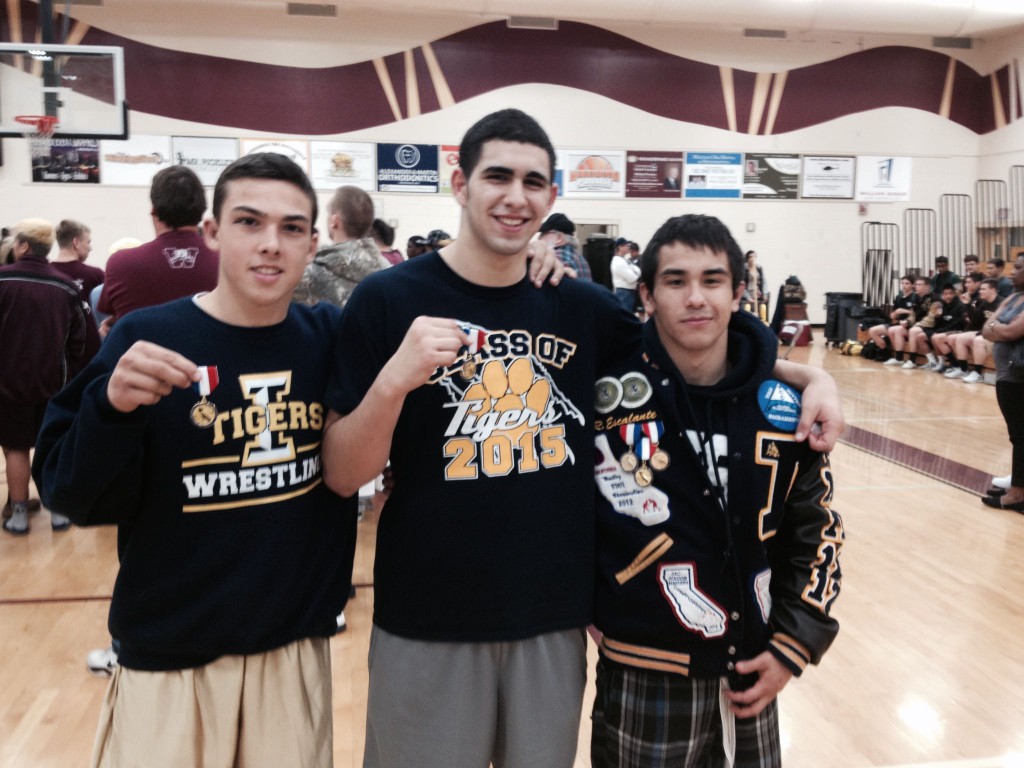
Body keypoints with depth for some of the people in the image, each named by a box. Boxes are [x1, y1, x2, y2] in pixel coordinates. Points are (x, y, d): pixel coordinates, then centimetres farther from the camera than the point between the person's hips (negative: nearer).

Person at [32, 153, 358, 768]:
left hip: (299, 649, 3)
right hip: (169, 659, -2)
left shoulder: (330, 337, -3)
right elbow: (73, 496, -10)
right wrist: (111, 406, -28)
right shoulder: (145, 340, -10)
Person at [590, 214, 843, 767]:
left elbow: (817, 530, 7)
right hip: (643, 684, -3)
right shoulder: (605, 390, -13)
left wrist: (792, 647, 3)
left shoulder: (783, 405, -3)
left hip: (751, 679, 3)